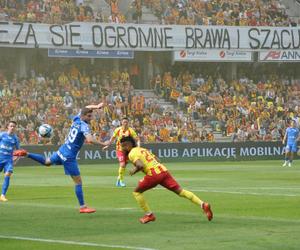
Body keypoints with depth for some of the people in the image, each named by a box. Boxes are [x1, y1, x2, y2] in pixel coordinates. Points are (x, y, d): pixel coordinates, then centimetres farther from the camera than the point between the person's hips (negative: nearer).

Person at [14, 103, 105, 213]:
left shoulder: (76, 119, 4)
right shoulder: (84, 126, -20)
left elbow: (87, 108, 23)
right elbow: (90, 140, -36)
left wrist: (96, 106, 13)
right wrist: (101, 144, -24)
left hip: (61, 150, 8)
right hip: (69, 157, -8)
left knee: (47, 162, 37)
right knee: (78, 182, -3)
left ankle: (26, 154, 32)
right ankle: (83, 207, -2)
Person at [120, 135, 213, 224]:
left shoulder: (132, 153, 0)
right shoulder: (142, 149, 27)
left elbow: (140, 165, -16)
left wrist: (134, 170, 3)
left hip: (153, 174, -7)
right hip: (163, 170, 7)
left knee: (136, 192, 12)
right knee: (180, 191, 3)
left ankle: (149, 215, 11)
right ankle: (203, 204, -10)